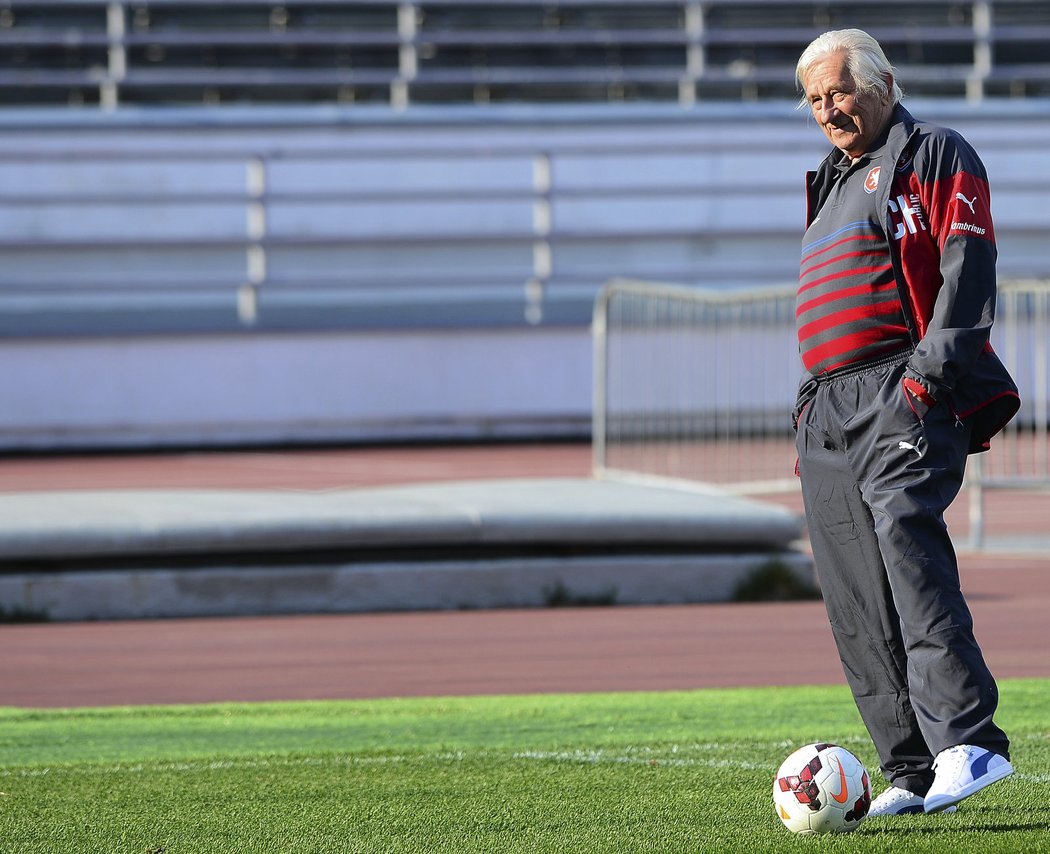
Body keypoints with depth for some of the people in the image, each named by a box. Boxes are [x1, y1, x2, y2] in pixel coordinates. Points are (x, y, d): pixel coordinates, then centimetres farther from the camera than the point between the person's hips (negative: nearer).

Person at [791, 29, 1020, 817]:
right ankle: (913, 775, 1)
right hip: (829, 411, 8)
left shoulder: (937, 155, 5)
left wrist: (935, 368, -19)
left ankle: (968, 741, -33)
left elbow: (968, 268, -8)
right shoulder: (834, 187, 29)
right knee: (856, 602, 0)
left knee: (906, 539, -26)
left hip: (905, 393, -8)